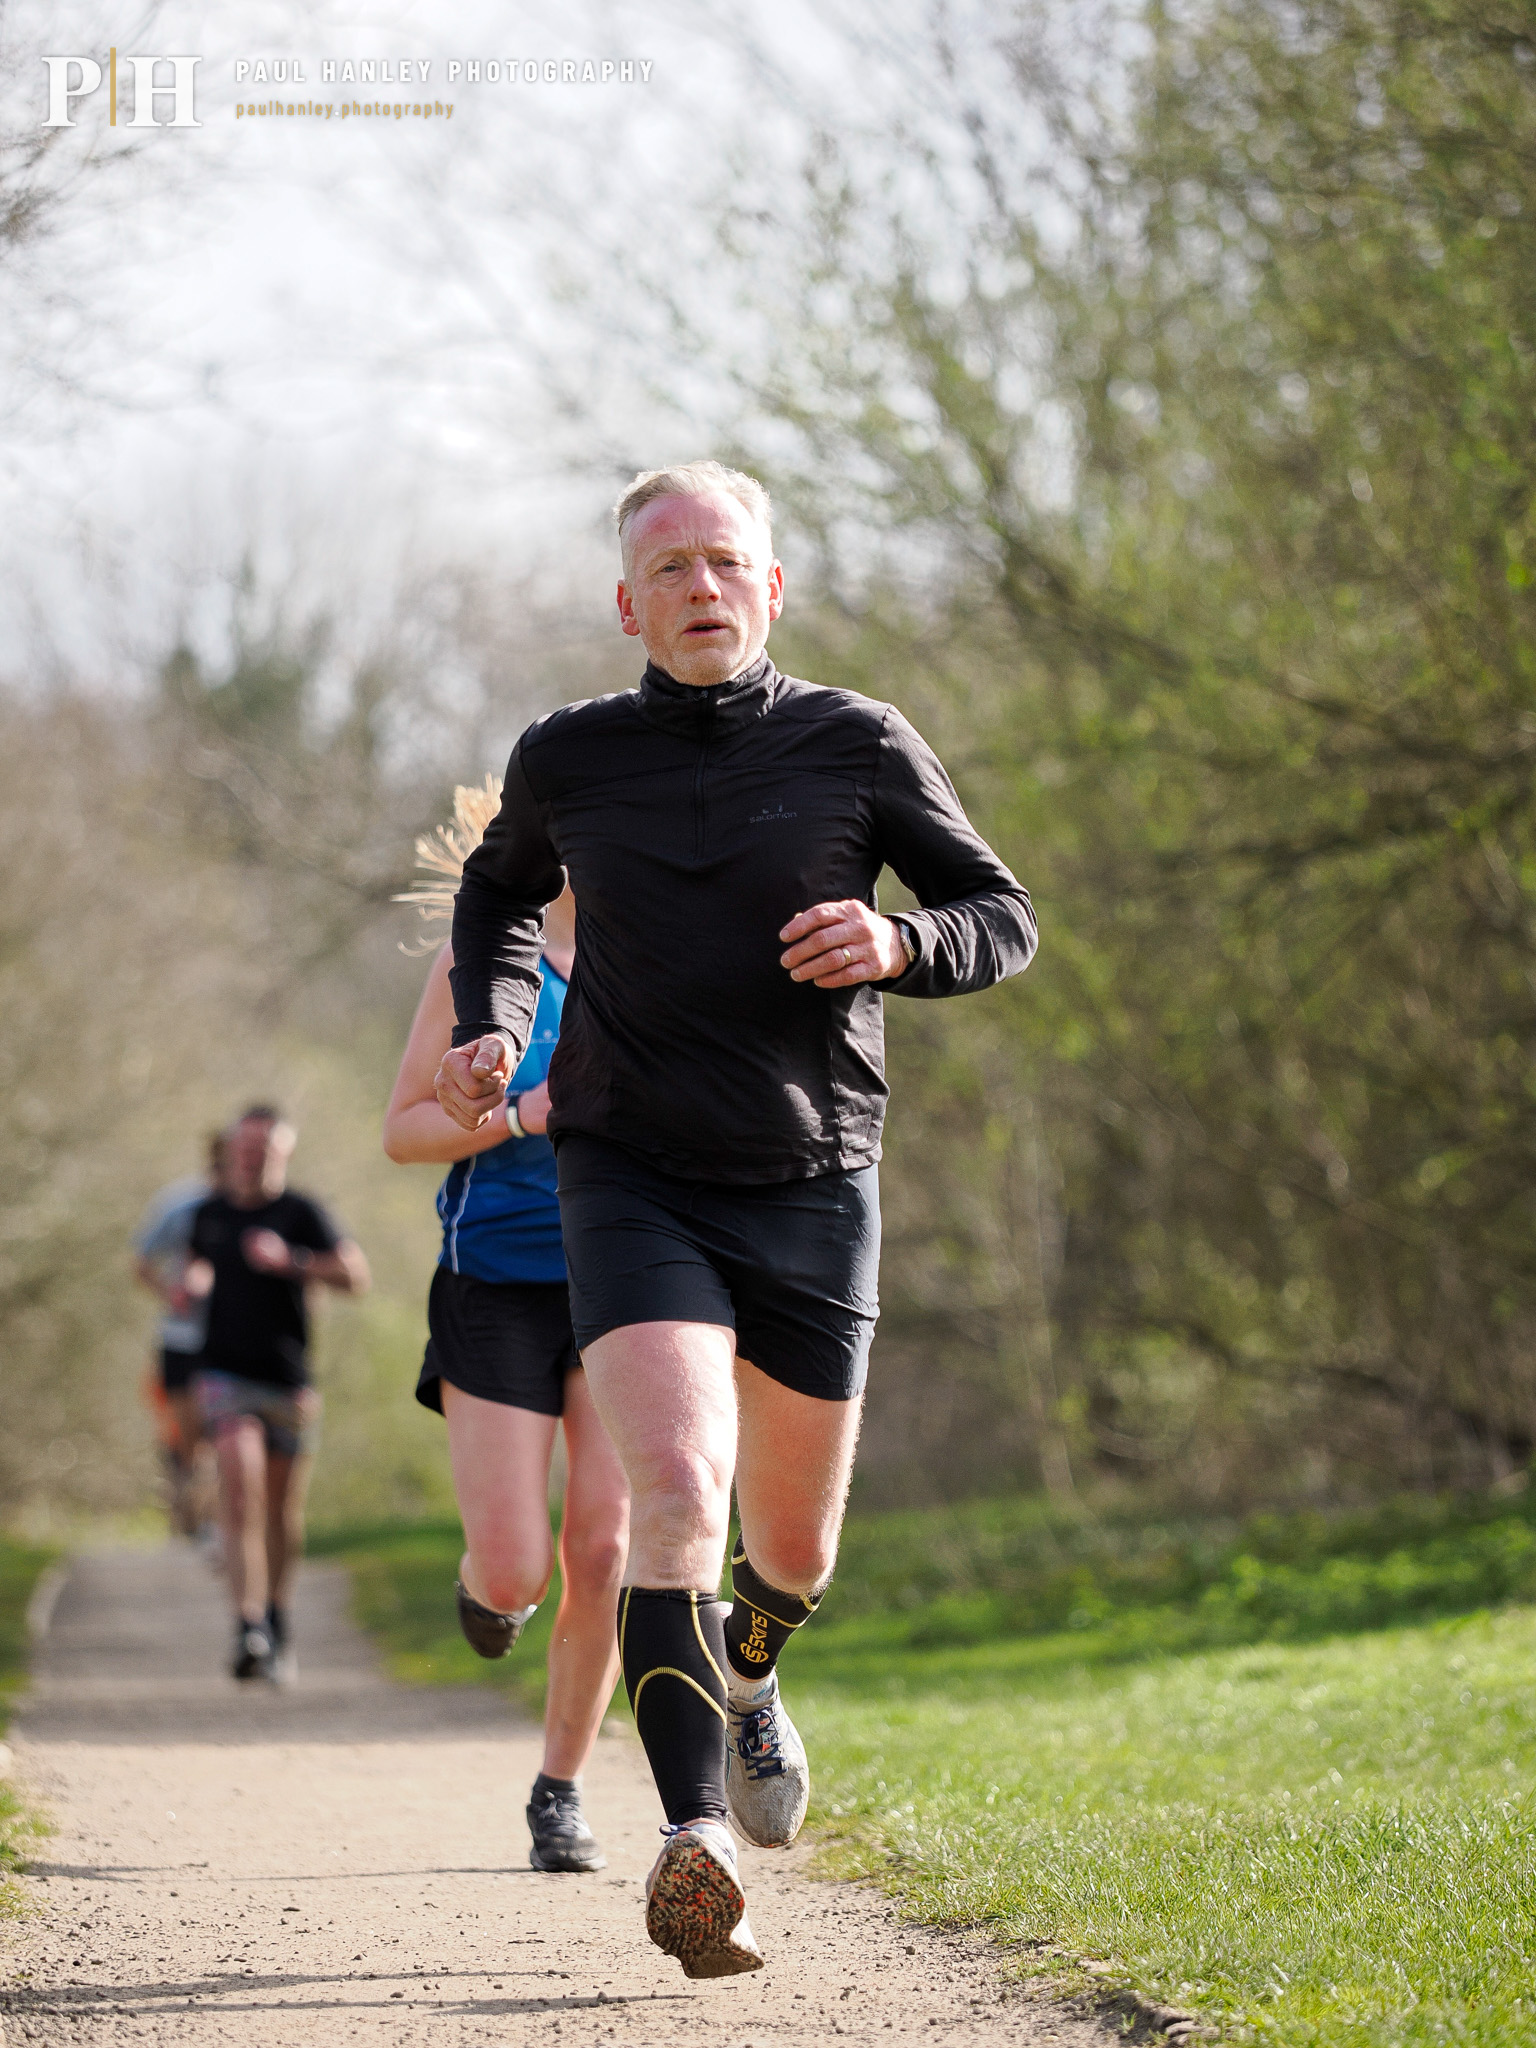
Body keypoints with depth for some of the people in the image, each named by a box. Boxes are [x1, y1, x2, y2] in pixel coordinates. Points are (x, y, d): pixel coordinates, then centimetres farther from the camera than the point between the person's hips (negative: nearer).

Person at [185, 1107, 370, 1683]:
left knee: (283, 1514, 11)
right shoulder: (210, 1213, 8)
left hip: (288, 1379, 0)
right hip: (226, 1372, 0)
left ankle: (277, 1618, 36)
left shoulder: (301, 1213, -3)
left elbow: (355, 1275, -11)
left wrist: (290, 1260, -23)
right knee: (241, 1489, -21)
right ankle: (249, 1628, -28)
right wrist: (193, 1283, 5)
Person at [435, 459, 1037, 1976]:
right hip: (630, 1181, -1)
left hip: (811, 1186, 1)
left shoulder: (859, 749, -2)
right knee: (674, 1487, -24)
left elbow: (1003, 921, 5)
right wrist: (492, 1028, 5)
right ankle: (696, 1841, -32)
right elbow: (499, 894, 23)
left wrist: (898, 945, -17)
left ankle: (745, 1671, 50)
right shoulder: (567, 763, 2)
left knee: (794, 1547, 13)